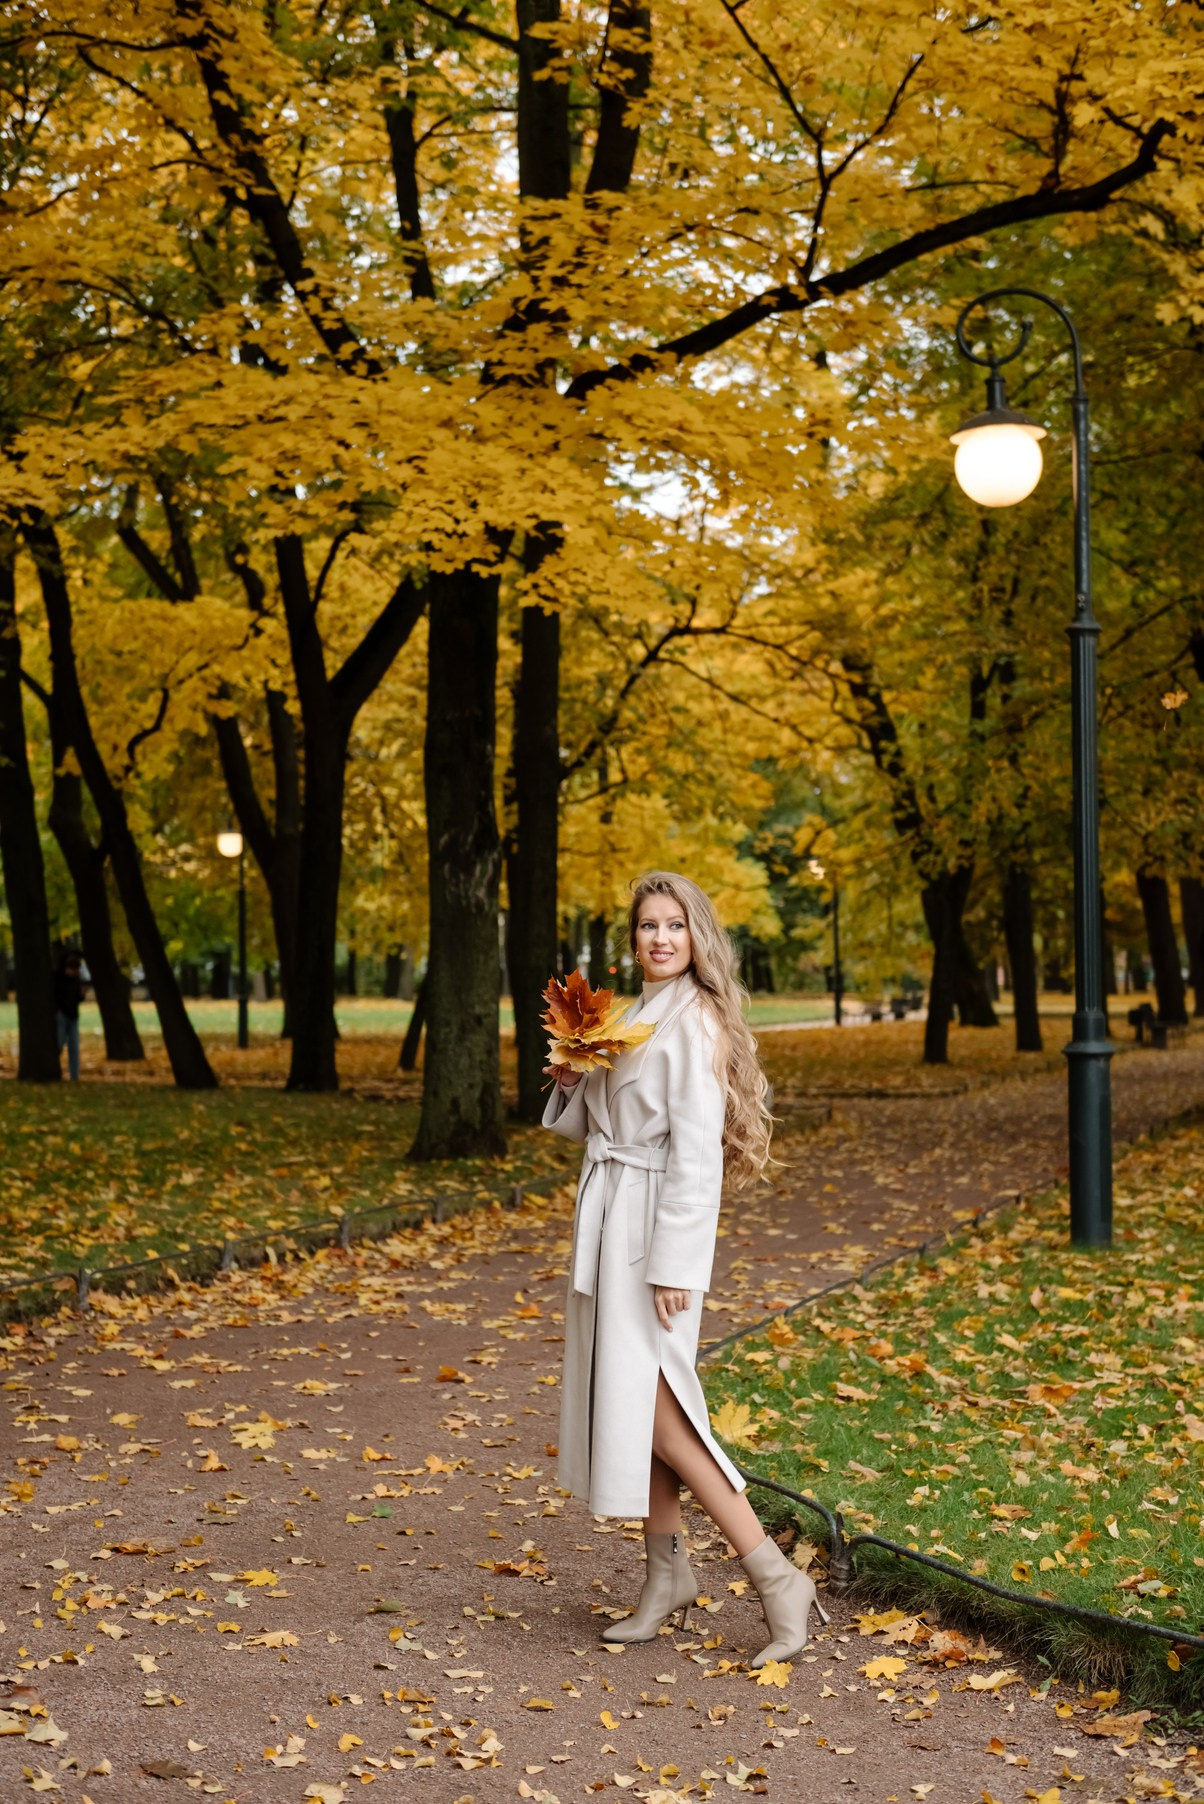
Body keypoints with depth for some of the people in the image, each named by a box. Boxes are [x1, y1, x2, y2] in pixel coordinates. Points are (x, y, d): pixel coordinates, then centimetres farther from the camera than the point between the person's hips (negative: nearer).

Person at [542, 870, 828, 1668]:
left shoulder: (697, 1021, -14)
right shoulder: (637, 1013, 14)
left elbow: (696, 1150, -19)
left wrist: (673, 1264, -21)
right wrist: (572, 1081, 1)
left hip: (657, 1223, -9)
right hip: (608, 1218, 9)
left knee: (654, 1406, -11)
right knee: (627, 1400, 12)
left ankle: (778, 1579, -6)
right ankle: (668, 1572, 24)